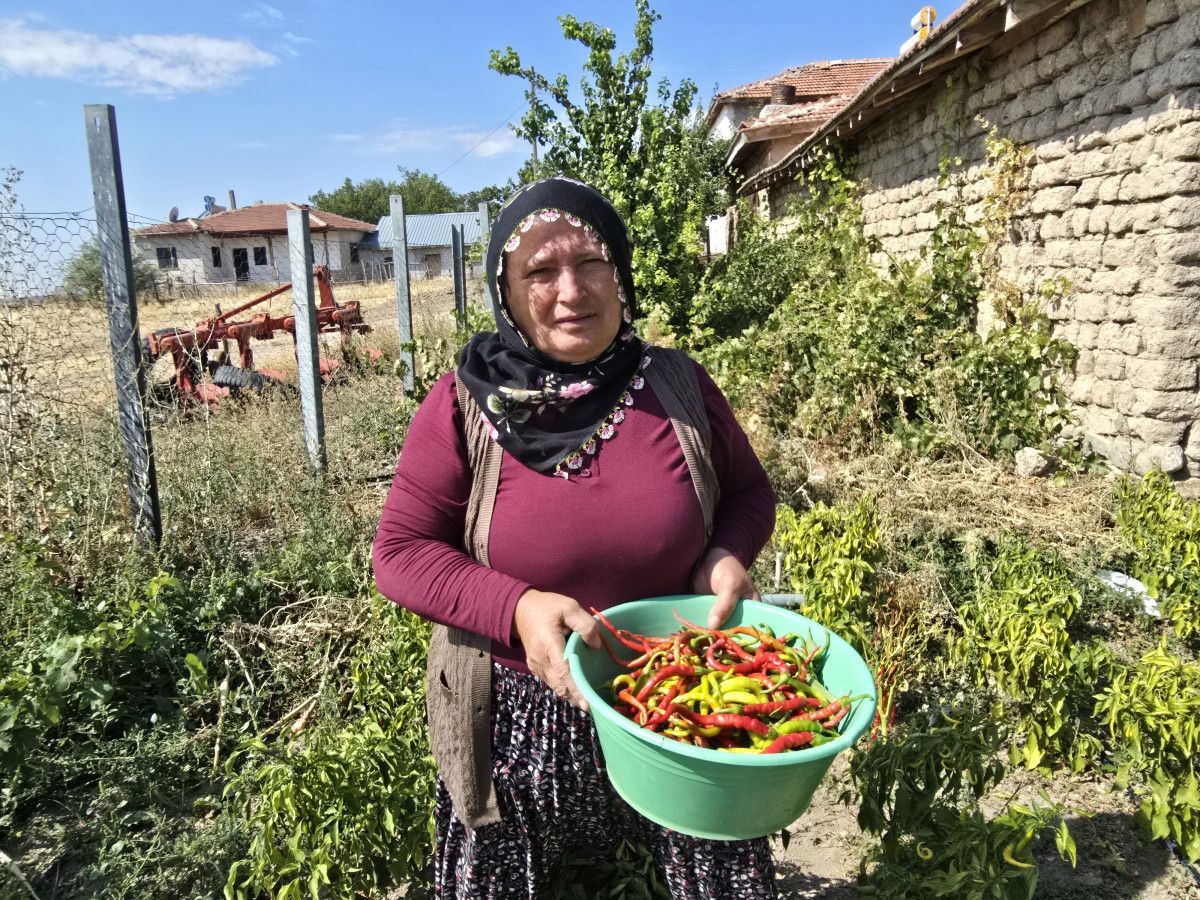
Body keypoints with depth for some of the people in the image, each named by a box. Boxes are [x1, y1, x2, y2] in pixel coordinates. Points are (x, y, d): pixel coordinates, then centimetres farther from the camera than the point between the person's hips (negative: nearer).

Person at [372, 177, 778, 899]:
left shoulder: (679, 387, -4)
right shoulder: (463, 405, -11)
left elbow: (749, 491, 9)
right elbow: (400, 553, -9)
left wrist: (727, 555, -12)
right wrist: (519, 610, -24)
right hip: (520, 720, -1)